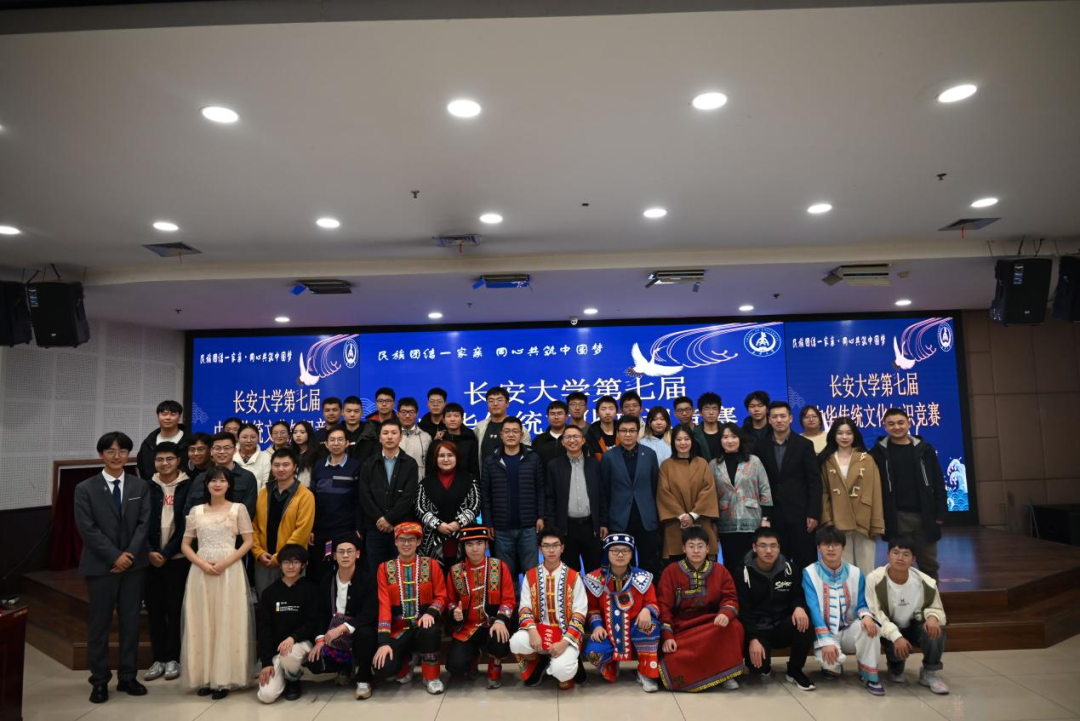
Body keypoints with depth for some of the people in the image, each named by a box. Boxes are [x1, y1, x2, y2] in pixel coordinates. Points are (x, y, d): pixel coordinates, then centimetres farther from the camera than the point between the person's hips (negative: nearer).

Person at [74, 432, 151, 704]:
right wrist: (114, 556, -15)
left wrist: (130, 554, -12)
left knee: (131, 622, 8)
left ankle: (128, 677, 19)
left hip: (134, 564, 2)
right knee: (99, 623, 6)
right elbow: (87, 529, -8)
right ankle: (99, 680, 19)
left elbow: (144, 523, 0)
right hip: (100, 565, -2)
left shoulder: (140, 486, 5)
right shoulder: (85, 489, -1)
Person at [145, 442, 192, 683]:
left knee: (175, 608, 3)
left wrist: (167, 553, -11)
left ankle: (173, 658, 15)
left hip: (177, 558, -3)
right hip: (151, 558, 3)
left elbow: (187, 524, -7)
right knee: (154, 609, 8)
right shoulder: (147, 487, 5)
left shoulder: (188, 487, -4)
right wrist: (150, 551, -8)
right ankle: (159, 658, 19)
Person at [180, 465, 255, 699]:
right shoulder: (196, 511, 10)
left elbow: (248, 542, 0)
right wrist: (202, 564, -9)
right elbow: (185, 545, 9)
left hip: (229, 570, -2)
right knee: (202, 623, 4)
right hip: (201, 571, 3)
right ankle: (205, 677, 14)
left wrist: (225, 563, -13)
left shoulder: (238, 509, 3)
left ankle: (223, 679, 6)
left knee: (227, 623, -1)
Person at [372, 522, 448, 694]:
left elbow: (441, 596, 2)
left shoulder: (431, 565, 2)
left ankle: (431, 677, -9)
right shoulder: (385, 568, 3)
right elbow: (384, 604, -5)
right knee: (383, 668, -24)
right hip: (398, 629, 1)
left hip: (423, 624, -1)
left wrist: (430, 613, -21)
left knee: (430, 631, -38)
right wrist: (384, 641, -15)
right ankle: (405, 662, 14)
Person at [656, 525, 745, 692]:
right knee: (674, 661, -30)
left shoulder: (720, 571, 5)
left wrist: (726, 614, -27)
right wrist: (667, 636, -17)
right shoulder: (671, 572, 0)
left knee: (734, 626, -30)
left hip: (711, 625, 2)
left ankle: (726, 672, -11)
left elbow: (730, 599, -3)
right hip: (681, 627, -2)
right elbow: (663, 605, -4)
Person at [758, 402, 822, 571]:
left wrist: (813, 513, -9)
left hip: (800, 514, -2)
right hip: (772, 516, 2)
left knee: (805, 563, 3)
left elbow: (815, 481, -3)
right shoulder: (761, 447, 5)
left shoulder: (804, 445, 0)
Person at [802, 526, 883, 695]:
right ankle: (832, 667, 7)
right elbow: (813, 609, -18)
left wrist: (866, 615, -25)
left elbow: (861, 604, 2)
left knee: (869, 626, -30)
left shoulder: (855, 573, 3)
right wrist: (826, 641, -29)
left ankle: (868, 675, -12)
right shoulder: (810, 573, -10)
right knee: (831, 658, -34)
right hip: (824, 633, -3)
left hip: (848, 631, 3)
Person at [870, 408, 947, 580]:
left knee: (929, 564, 11)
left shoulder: (924, 449, 5)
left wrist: (940, 513, 0)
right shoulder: (880, 452, -1)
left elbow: (938, 483, 6)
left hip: (924, 516, 2)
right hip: (897, 517, -2)